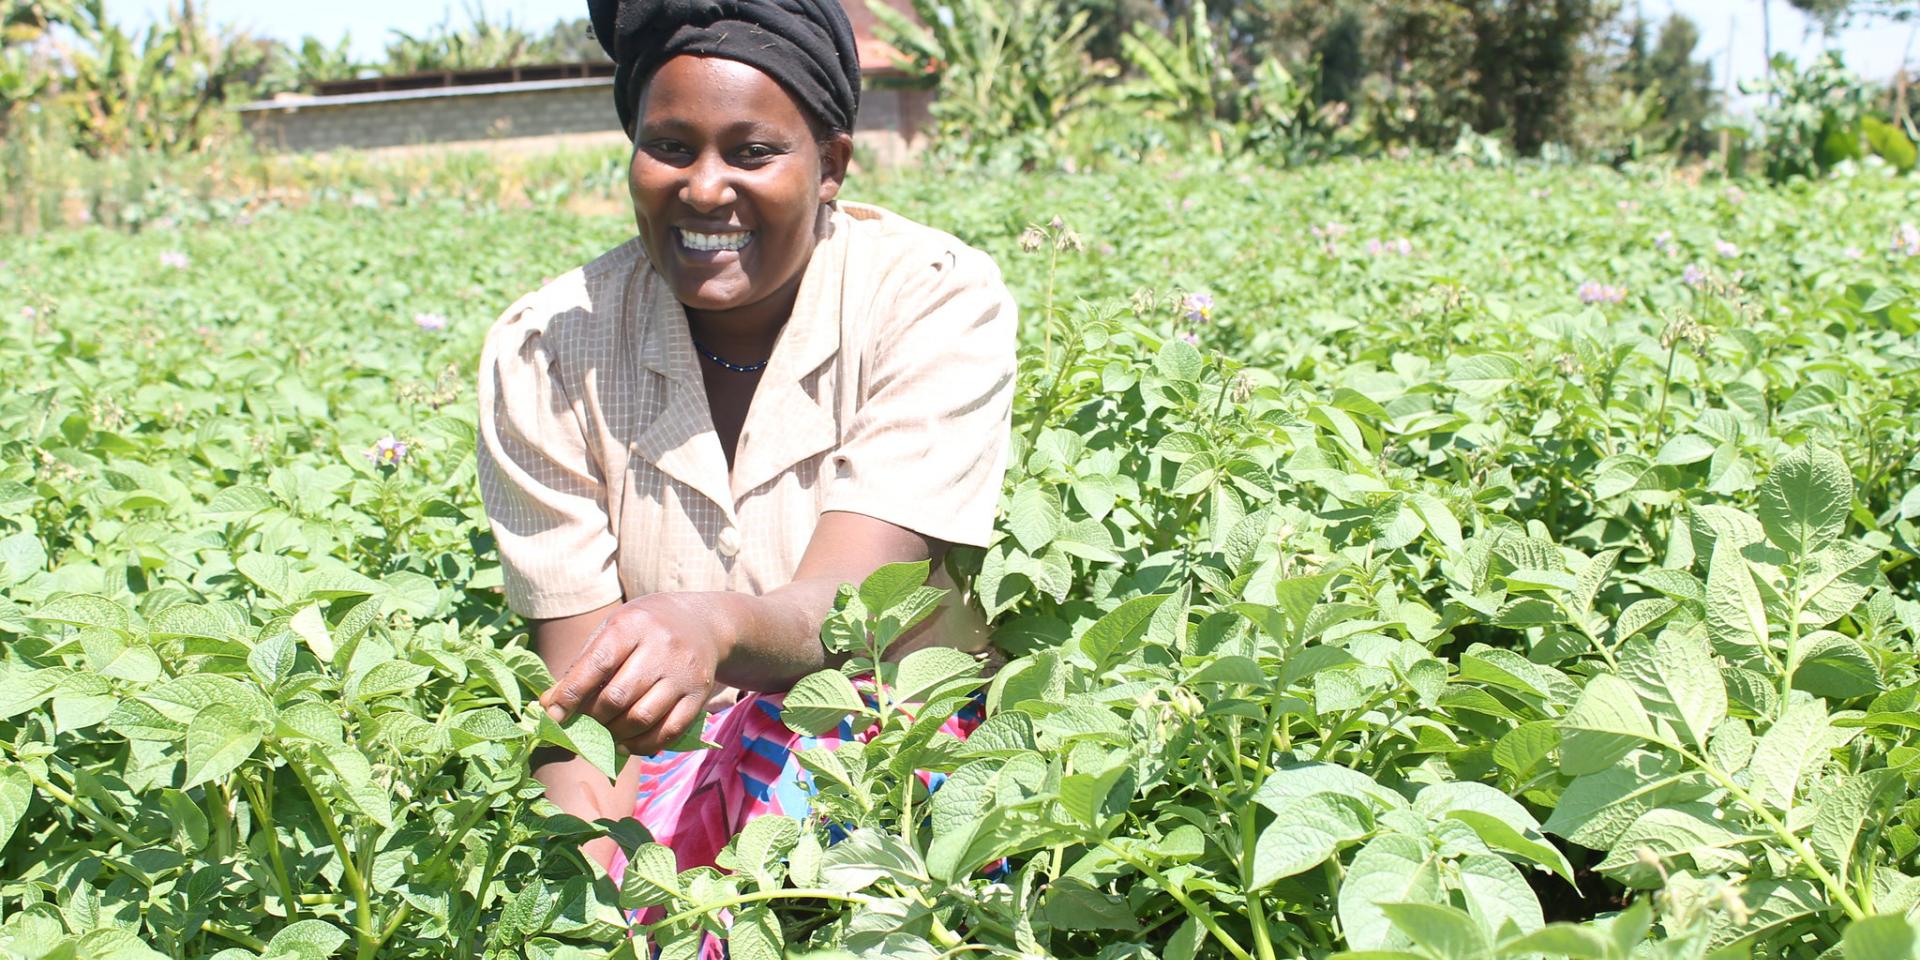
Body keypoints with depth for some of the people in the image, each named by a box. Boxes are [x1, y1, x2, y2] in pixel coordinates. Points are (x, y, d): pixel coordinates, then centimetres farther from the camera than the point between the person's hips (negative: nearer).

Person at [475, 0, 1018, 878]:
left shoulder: (935, 301, -11)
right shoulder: (545, 355, -5)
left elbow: (843, 608, -23)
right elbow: (574, 675, -9)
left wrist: (714, 626, -46)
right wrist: (587, 852, -30)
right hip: (660, 779, 1)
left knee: (825, 736, -33)